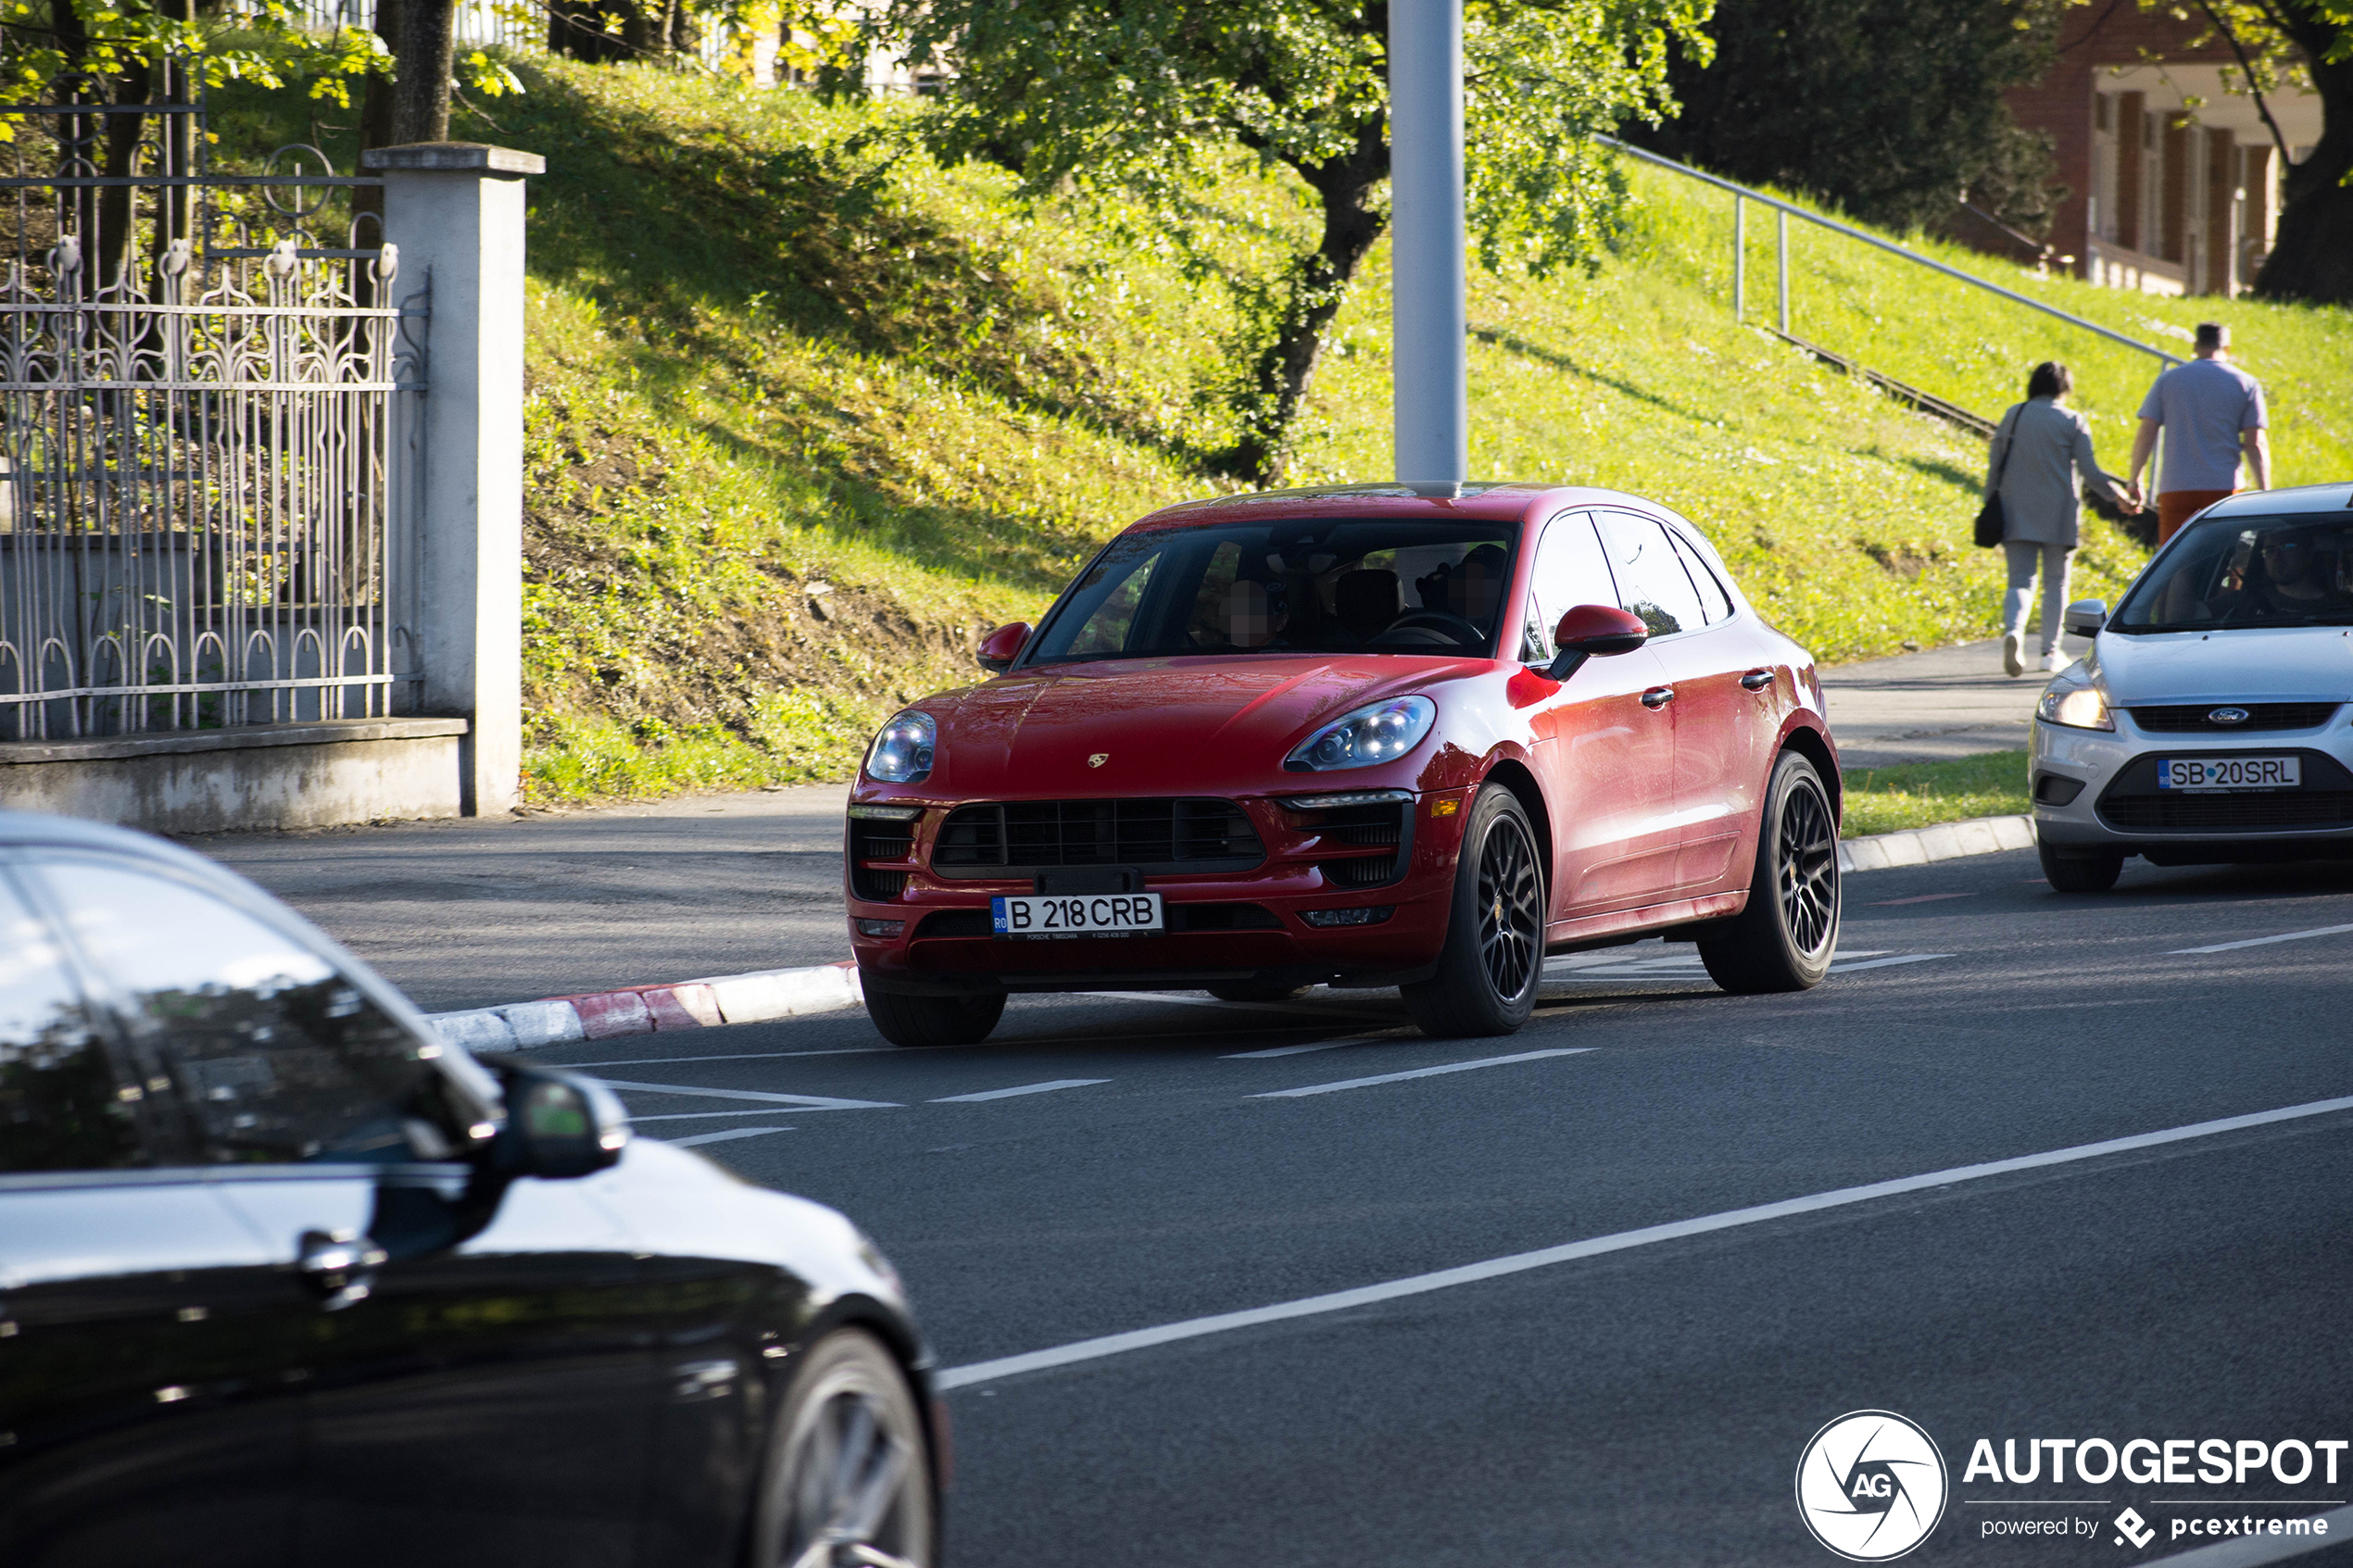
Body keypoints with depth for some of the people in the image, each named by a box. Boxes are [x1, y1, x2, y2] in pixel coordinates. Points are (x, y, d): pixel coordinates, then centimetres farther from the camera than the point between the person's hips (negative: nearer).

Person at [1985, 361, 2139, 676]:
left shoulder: (2013, 416, 6)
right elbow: (2090, 472, -6)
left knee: (2021, 580, 1)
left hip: (2017, 514, 2)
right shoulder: (2072, 422, -2)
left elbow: (1995, 464, 6)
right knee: (2056, 582, 10)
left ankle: (2013, 630, -27)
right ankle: (2051, 652, 9)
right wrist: (2118, 497, 6)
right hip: (2057, 515, -2)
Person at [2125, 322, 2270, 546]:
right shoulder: (2246, 384, 5)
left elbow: (2146, 435, 3)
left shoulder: (2168, 380, 9)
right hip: (2224, 486, -1)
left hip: (2176, 487, 1)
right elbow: (2255, 444, -2)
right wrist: (2264, 494, 0)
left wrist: (2134, 481, 8)